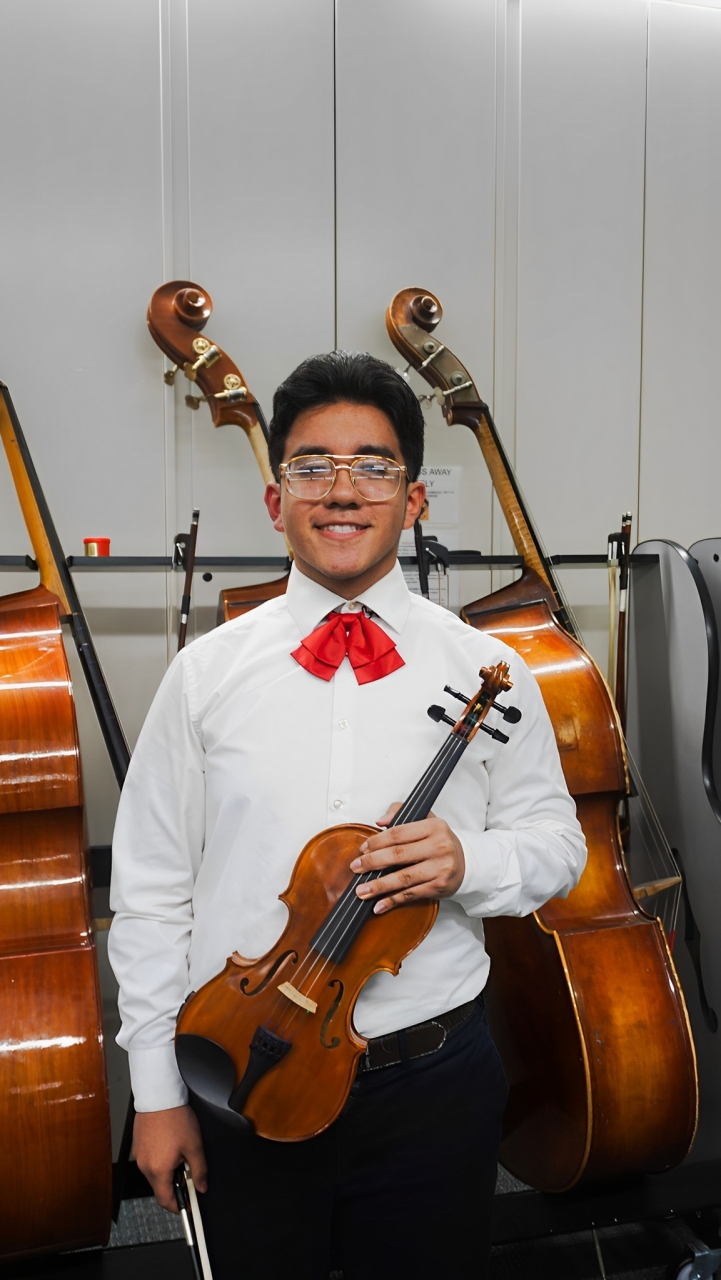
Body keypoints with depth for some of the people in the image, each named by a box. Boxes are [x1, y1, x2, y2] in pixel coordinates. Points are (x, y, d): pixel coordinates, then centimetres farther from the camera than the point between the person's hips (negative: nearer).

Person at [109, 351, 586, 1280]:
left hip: (434, 1087, 1)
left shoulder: (485, 673, -3)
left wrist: (468, 860, -17)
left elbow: (556, 843, 5)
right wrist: (157, 1090, 0)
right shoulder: (206, 673, -4)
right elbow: (151, 893, -1)